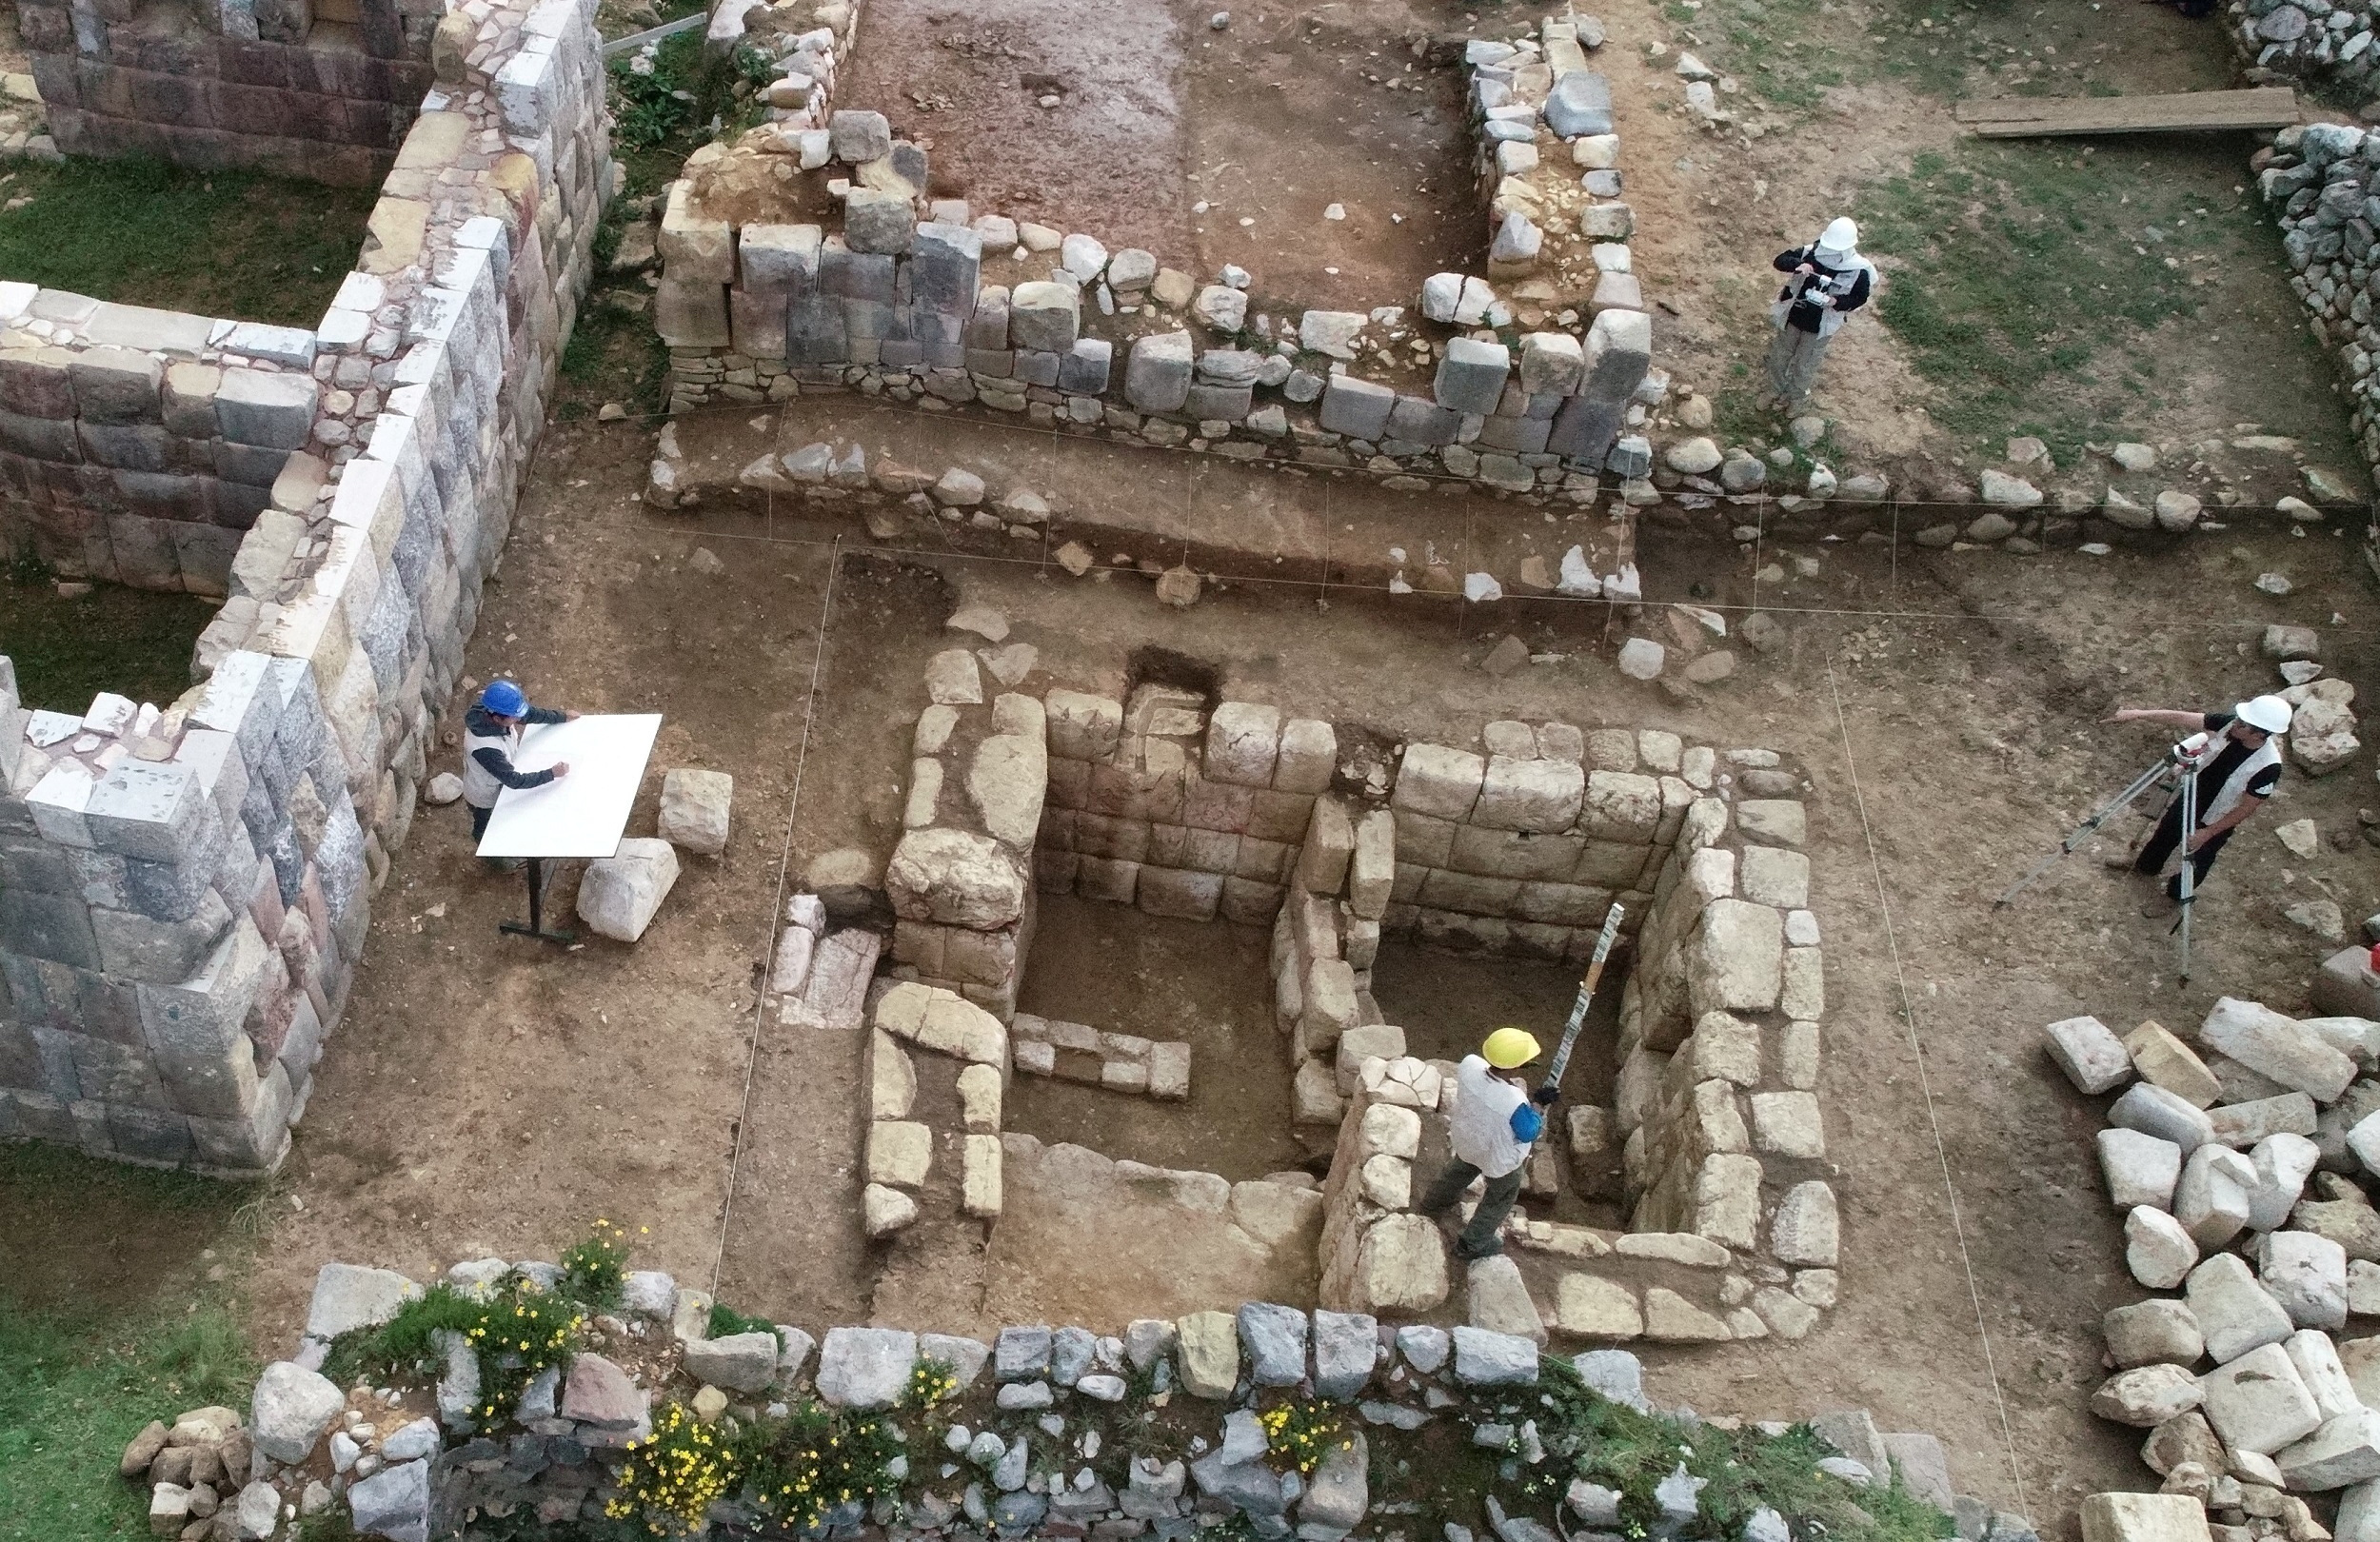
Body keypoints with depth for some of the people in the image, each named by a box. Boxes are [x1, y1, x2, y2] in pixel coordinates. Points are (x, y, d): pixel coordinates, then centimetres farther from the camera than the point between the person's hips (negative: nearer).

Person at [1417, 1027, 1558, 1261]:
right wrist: (1538, 1103, -14)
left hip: (1467, 1140, 5)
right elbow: (1528, 1133, -23)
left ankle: (1433, 1205, 64)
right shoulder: (1515, 1103, -44)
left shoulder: (1469, 1065, -31)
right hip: (1498, 1158, -5)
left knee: (1460, 1170, 38)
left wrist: (1510, 1084, -10)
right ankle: (1472, 1244, 44)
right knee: (1503, 1195, 28)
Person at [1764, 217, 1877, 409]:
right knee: (1780, 356, 23)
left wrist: (1838, 302, -30)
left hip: (1820, 327, -2)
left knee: (1805, 366, 18)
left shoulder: (1858, 270, -23)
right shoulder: (1811, 253, -20)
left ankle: (1794, 397, 47)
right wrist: (1797, 265, -41)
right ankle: (1775, 392, 50)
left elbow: (1859, 298, -10)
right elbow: (1780, 261, -20)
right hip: (1792, 316, 2)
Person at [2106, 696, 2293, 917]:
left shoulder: (2268, 767, -37)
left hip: (2215, 822, -5)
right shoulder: (2229, 723, -25)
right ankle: (2145, 866, 58)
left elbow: (2246, 808, -26)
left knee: (2196, 861, 20)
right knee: (2165, 833, 29)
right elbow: (2181, 718, -22)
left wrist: (2207, 833, -21)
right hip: (2190, 799, 5)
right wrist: (2138, 714, -29)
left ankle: (2174, 897, 48)